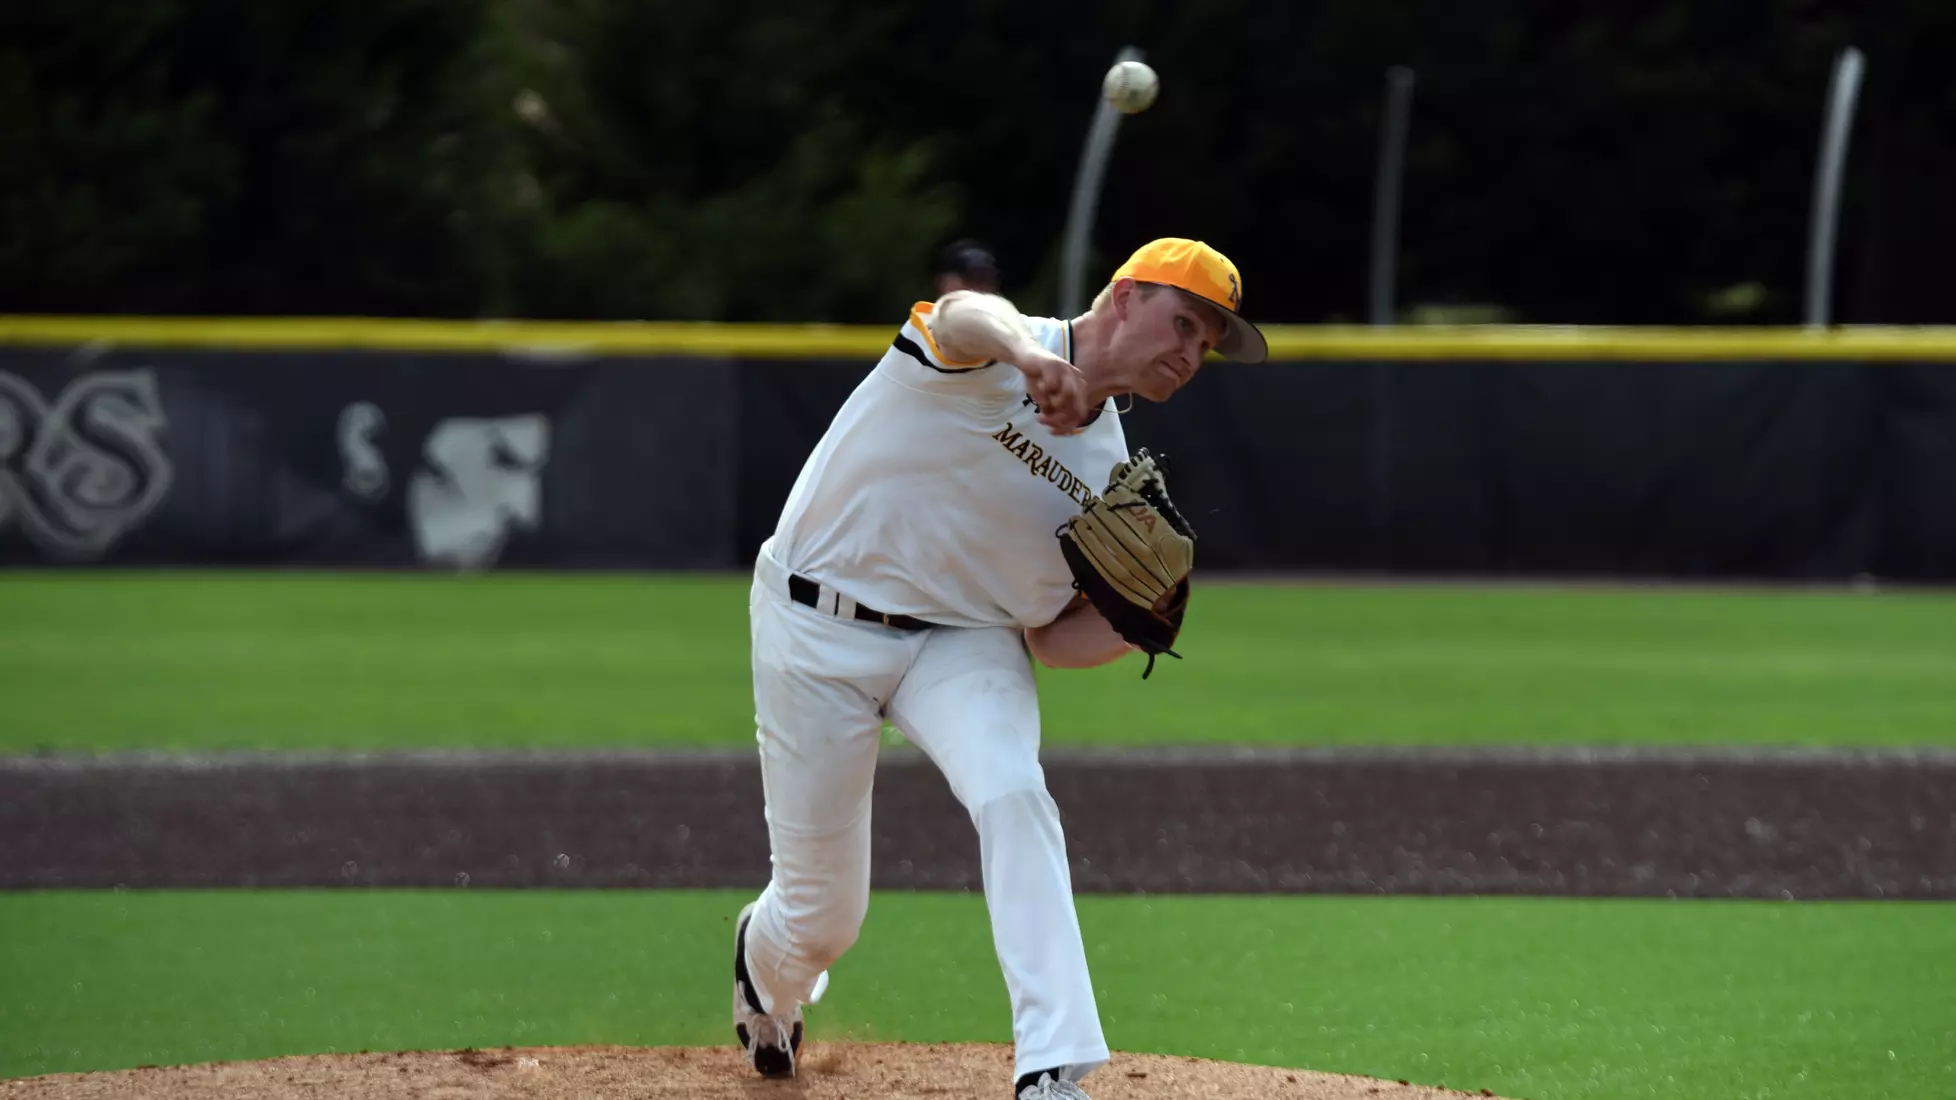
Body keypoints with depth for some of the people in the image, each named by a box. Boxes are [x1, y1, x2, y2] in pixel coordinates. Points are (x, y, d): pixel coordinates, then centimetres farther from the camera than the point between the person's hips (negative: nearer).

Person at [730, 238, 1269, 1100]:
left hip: (962, 641, 4)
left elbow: (1051, 638, 7)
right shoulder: (992, 359, -14)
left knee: (1012, 795, -28)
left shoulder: (1109, 471, 4)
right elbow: (963, 317, -41)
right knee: (823, 915, 2)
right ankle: (766, 967, 43)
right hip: (816, 631, -4)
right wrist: (1027, 352, -65)